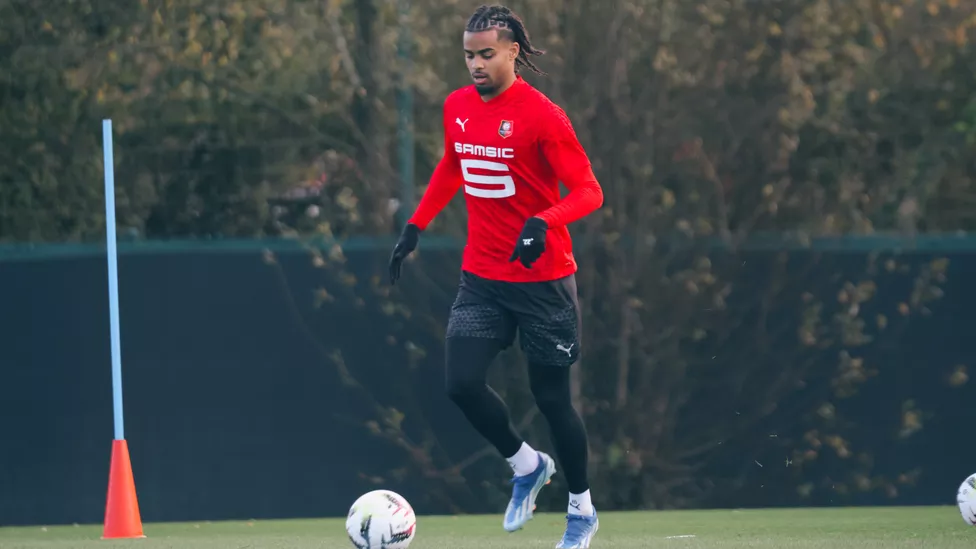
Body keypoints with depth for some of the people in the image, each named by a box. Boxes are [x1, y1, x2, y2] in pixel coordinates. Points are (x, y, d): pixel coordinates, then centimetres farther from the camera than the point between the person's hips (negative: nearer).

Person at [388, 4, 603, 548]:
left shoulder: (542, 115, -15)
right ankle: (527, 466, 16)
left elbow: (588, 191, -15)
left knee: (551, 395, 3)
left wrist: (543, 222, -32)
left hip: (543, 278, -5)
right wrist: (415, 227, 17)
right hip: (482, 277, 5)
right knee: (463, 383, -10)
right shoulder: (458, 107, 4)